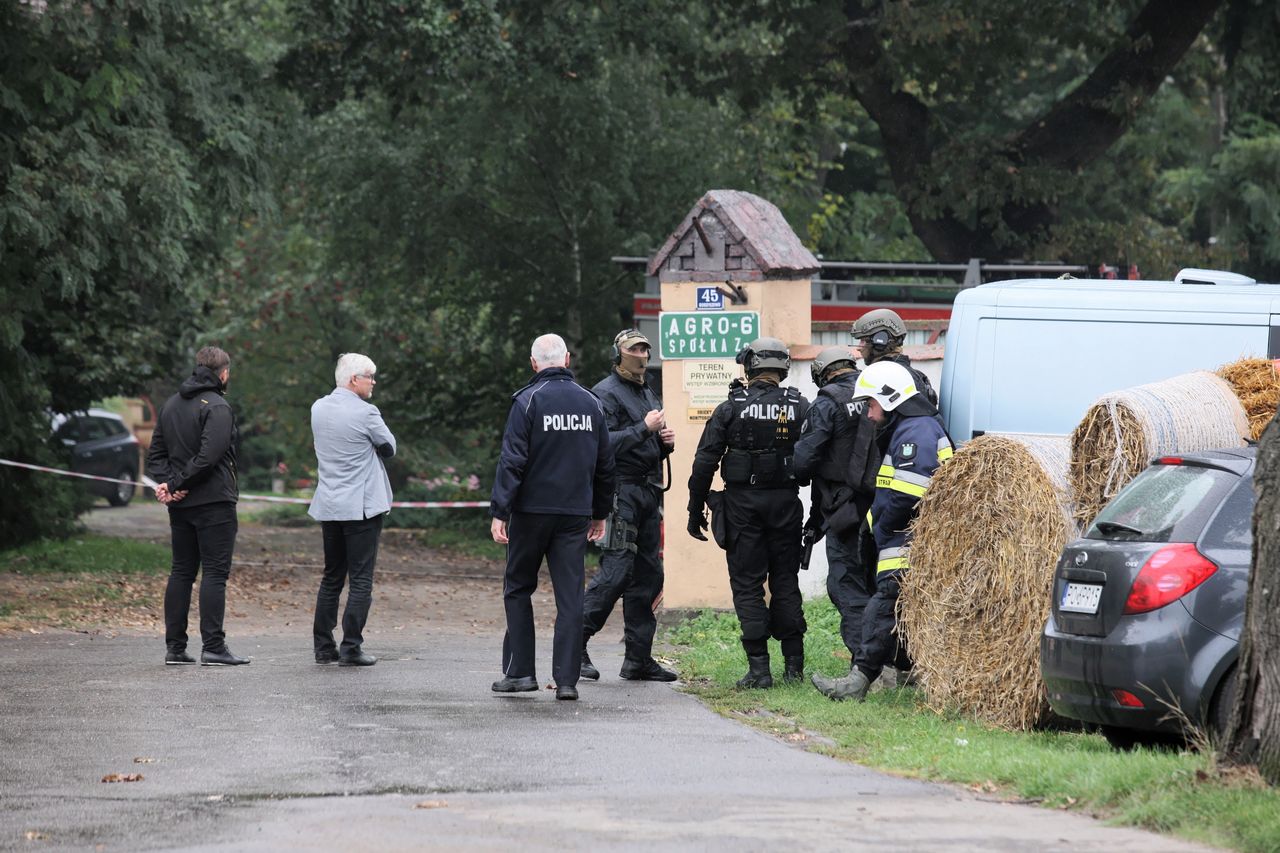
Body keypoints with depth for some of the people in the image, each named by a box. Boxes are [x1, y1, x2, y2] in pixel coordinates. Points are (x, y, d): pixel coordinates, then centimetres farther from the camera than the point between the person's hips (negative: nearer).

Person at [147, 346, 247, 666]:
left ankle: (175, 647, 9)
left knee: (181, 573, 11)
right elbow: (209, 456, -21)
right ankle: (213, 647, -9)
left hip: (180, 506, 7)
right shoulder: (217, 407, -12)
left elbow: (156, 454, 12)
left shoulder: (170, 405, 13)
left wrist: (168, 483, -3)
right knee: (214, 573, -5)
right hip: (213, 502, -7)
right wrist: (175, 484, -14)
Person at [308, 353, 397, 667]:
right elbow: (389, 447, -2)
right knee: (361, 580, -3)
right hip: (362, 506, -7)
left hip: (328, 507, 7)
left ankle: (323, 647, 14)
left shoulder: (318, 409, 6)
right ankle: (351, 648, -7)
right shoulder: (365, 413, -14)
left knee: (331, 578, 14)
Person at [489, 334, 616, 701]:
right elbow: (605, 464, 14)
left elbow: (512, 460, -13)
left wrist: (499, 512, -12)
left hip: (532, 509, -3)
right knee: (570, 595, 2)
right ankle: (567, 678, -2)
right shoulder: (591, 403, 8)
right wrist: (600, 513, 23)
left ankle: (519, 671, 7)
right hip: (575, 514, 3)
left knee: (518, 588, 10)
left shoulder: (528, 401, -7)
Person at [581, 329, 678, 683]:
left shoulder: (648, 395, 22)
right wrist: (644, 429, -20)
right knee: (617, 569, -16)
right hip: (621, 490, -9)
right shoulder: (606, 394, -6)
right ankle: (575, 643, -10)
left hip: (648, 493, 9)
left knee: (648, 574, 6)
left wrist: (666, 442, 7)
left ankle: (639, 657, 9)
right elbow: (604, 443, -19)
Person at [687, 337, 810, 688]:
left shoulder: (730, 409, -3)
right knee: (786, 582, 11)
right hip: (786, 502, 2)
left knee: (747, 584, 1)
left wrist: (695, 511, 3)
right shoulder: (800, 407, 2)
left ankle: (759, 668, -4)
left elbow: (705, 462, -4)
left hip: (743, 503, -2)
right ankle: (793, 664, 11)